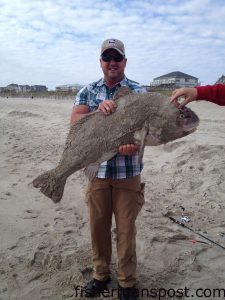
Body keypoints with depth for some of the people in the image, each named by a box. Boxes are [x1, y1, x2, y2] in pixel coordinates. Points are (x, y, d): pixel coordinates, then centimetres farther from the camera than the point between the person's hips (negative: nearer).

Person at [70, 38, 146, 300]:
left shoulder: (138, 92, -1)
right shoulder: (88, 91, 8)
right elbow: (75, 120, -6)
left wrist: (135, 144, -31)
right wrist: (99, 110, -24)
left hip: (127, 172, -2)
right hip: (96, 169, 3)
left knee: (126, 228, 8)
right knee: (97, 225, 14)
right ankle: (101, 274, 37)